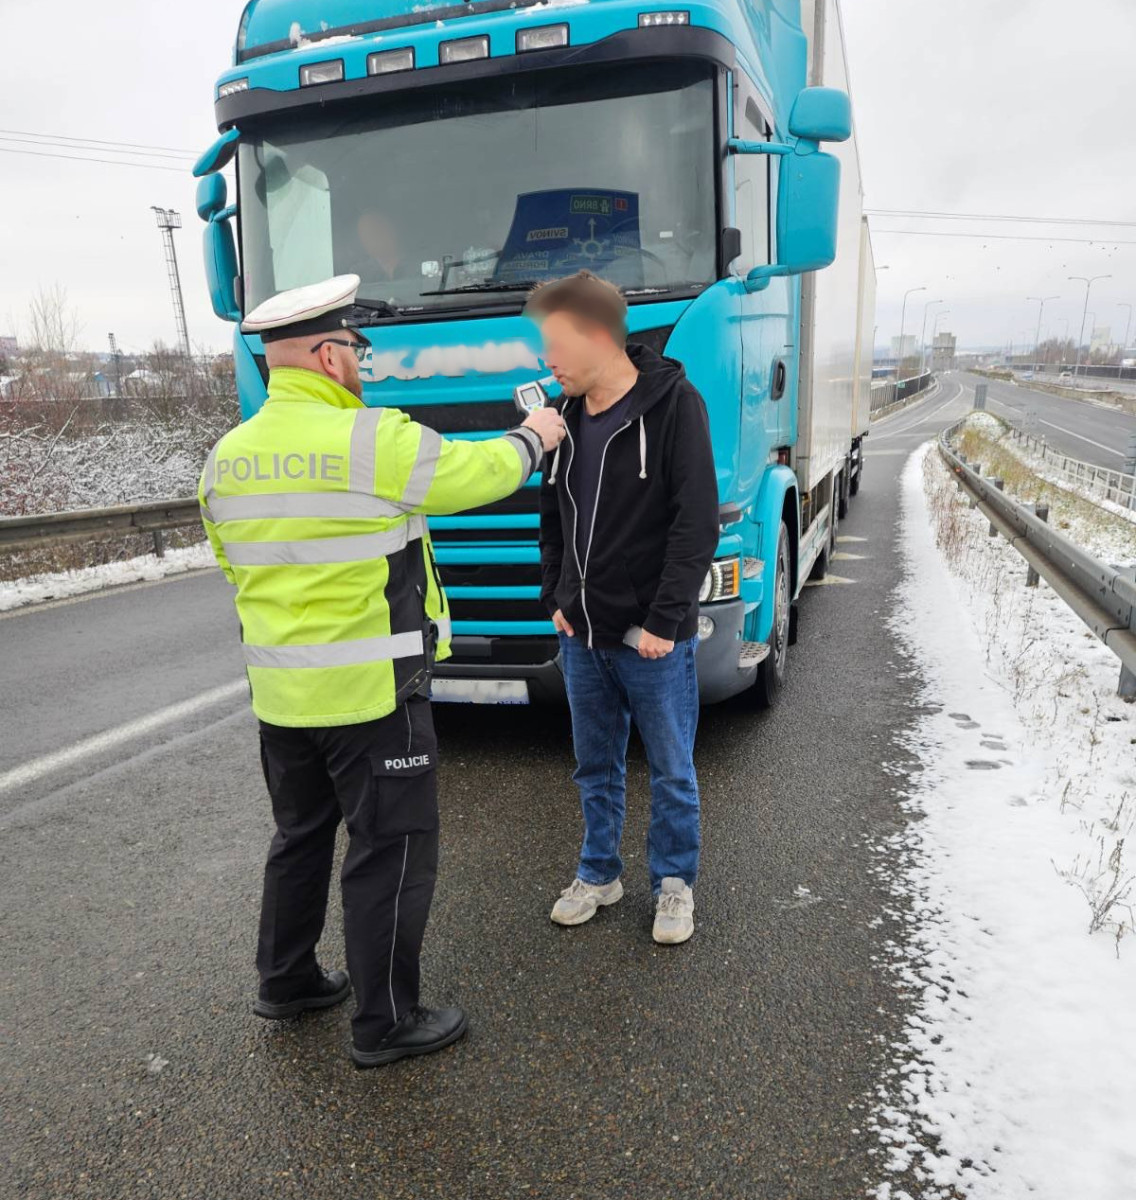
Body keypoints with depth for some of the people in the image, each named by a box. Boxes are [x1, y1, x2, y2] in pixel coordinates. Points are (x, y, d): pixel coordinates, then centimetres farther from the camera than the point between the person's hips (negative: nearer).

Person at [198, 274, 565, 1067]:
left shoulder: (226, 458, 4)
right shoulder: (373, 442, -17)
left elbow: (237, 560, 14)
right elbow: (476, 472, -6)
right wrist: (533, 439, 14)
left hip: (280, 690, 7)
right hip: (372, 689, -7)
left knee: (303, 835, 24)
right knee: (393, 851, 6)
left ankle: (287, 980, 39)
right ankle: (385, 1022, 18)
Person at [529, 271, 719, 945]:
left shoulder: (674, 404, -12)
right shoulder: (567, 414, 6)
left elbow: (697, 524, -15)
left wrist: (664, 620, -17)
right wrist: (556, 597, 7)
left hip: (655, 638, -5)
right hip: (581, 634, 6)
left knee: (672, 772, 10)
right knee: (596, 767, 18)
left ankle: (675, 882, 29)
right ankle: (599, 873, 35)